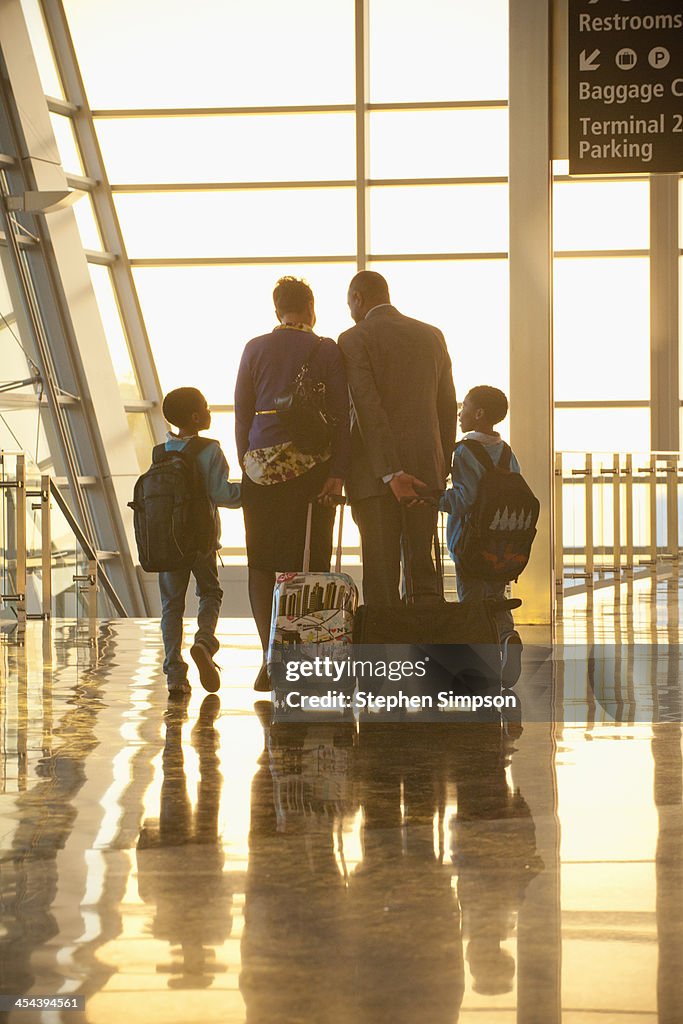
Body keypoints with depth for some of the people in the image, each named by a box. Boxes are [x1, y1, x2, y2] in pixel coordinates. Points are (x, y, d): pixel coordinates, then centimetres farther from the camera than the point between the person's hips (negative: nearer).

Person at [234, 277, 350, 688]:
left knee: (264, 562, 6)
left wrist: (246, 464, 11)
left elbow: (242, 414, 5)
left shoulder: (256, 349, 4)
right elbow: (341, 416, -4)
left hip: (263, 465, 1)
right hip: (314, 466, -1)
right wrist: (338, 474, -4)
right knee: (313, 562, 6)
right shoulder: (328, 351, 0)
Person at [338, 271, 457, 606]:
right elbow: (448, 406, 13)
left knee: (381, 575, -2)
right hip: (427, 469, 5)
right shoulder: (432, 336, 11)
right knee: (423, 569, 9)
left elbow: (369, 408, -14)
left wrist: (391, 473, -17)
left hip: (376, 474, -5)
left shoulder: (355, 339, -5)